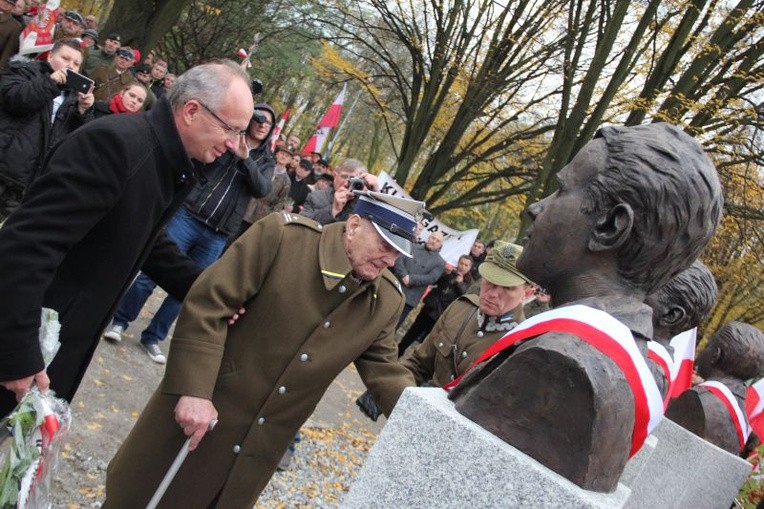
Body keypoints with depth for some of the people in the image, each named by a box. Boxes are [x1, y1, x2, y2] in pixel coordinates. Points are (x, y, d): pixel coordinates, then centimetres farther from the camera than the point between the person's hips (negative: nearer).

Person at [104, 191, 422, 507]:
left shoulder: (387, 299, -3)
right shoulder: (282, 234, -18)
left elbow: (383, 367, 3)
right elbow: (207, 303, -19)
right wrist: (194, 390, -23)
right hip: (194, 408, -3)